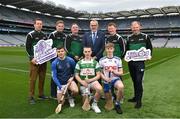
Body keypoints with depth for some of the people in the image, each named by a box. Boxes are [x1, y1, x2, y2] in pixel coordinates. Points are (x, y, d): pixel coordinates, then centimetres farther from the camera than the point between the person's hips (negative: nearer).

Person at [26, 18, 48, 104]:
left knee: (42, 78, 10)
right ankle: (31, 97, 5)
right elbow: (27, 47, -7)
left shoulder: (44, 35, 12)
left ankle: (41, 94, 23)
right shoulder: (30, 35, -4)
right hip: (35, 60, -5)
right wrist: (31, 58, -17)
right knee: (33, 78, -4)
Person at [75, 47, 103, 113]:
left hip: (93, 81, 0)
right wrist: (82, 82, -15)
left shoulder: (95, 62, 3)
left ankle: (94, 104, -9)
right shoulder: (79, 63, 4)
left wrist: (90, 80, -16)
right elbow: (76, 75, 4)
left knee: (100, 88, -33)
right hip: (83, 83, 0)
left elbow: (98, 75, 0)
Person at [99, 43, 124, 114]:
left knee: (121, 87, -36)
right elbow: (100, 73, 3)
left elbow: (121, 73, 2)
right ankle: (111, 95, 41)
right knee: (108, 102, 3)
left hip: (116, 79, 0)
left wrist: (114, 71, -16)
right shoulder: (102, 60, 1)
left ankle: (117, 104, -12)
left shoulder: (118, 59, 2)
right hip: (106, 81, 1)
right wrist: (105, 78, -16)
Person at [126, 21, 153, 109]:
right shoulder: (129, 38, 10)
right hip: (131, 62, 4)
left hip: (140, 62, -4)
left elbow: (150, 48, 8)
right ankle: (136, 97, 27)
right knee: (134, 80, 13)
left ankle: (139, 100, 2)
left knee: (138, 80, -9)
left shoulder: (145, 37, 2)